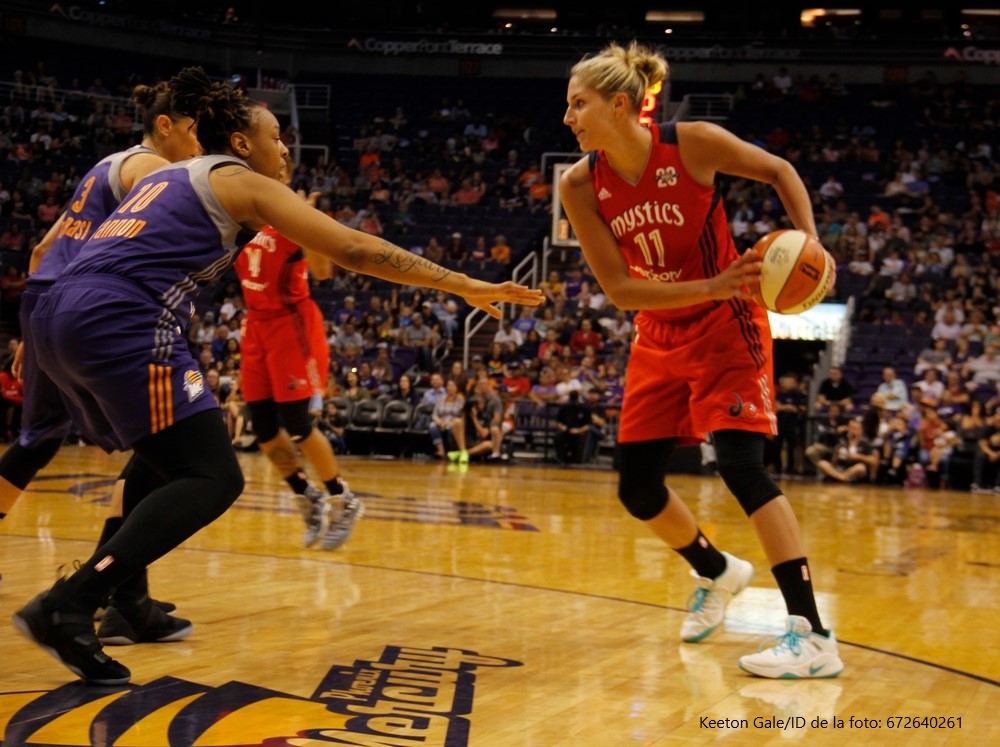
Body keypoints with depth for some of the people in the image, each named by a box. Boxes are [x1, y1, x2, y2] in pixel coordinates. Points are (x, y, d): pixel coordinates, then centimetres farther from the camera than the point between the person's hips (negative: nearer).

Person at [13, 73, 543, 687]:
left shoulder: (167, 176, 30)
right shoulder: (243, 182, 6)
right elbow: (356, 250, 1)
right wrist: (468, 287, 1)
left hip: (58, 314, 9)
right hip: (123, 321, -9)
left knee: (162, 456, 26)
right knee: (212, 478, -9)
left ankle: (124, 598, 20)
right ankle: (67, 608, -18)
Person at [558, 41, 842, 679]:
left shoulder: (693, 145, -20)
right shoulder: (580, 185, -13)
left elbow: (779, 171, -3)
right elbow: (619, 289, -16)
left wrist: (809, 242, -19)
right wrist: (714, 287, -27)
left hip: (726, 326, -5)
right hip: (660, 338, 5)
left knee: (740, 462, -21)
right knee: (637, 487, 5)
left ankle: (814, 636, -21)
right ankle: (717, 573, 35)